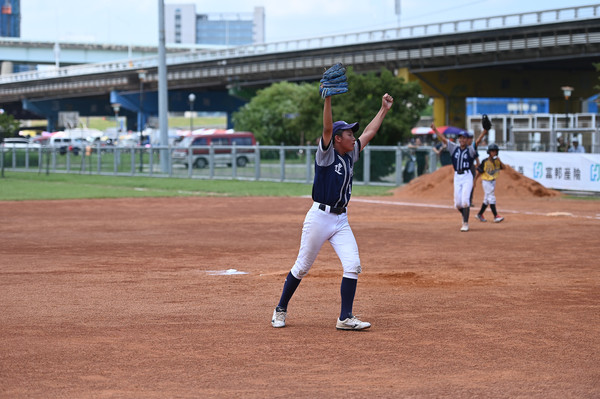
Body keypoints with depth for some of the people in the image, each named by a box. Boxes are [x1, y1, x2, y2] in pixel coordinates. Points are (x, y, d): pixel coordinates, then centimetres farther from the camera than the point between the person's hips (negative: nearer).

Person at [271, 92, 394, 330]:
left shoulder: (350, 155, 12)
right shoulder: (326, 154, -7)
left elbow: (369, 133, 20)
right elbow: (327, 128, -23)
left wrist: (384, 109, 23)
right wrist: (328, 98, -33)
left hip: (341, 220, 6)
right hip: (320, 217, -6)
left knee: (353, 265, -8)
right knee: (302, 267, 2)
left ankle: (345, 318, -5)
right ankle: (281, 309, 20)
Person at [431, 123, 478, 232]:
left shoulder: (470, 149, -2)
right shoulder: (454, 147, 7)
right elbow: (443, 139, 2)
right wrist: (435, 129, -8)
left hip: (467, 177, -4)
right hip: (457, 177, 4)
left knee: (465, 200, -14)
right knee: (457, 203, 5)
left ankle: (465, 223, -10)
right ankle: (465, 216, 34)